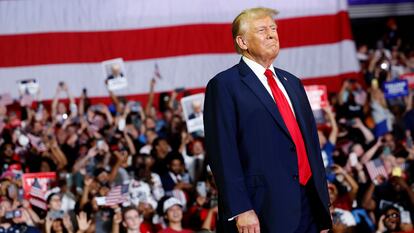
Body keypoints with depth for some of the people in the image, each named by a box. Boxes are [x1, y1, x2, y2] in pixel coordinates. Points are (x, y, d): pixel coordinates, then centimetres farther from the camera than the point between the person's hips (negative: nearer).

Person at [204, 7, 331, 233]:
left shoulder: (292, 83, 19)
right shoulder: (224, 85, -2)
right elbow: (223, 153, -10)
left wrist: (323, 206, 14)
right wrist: (240, 210, -18)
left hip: (309, 205, 6)